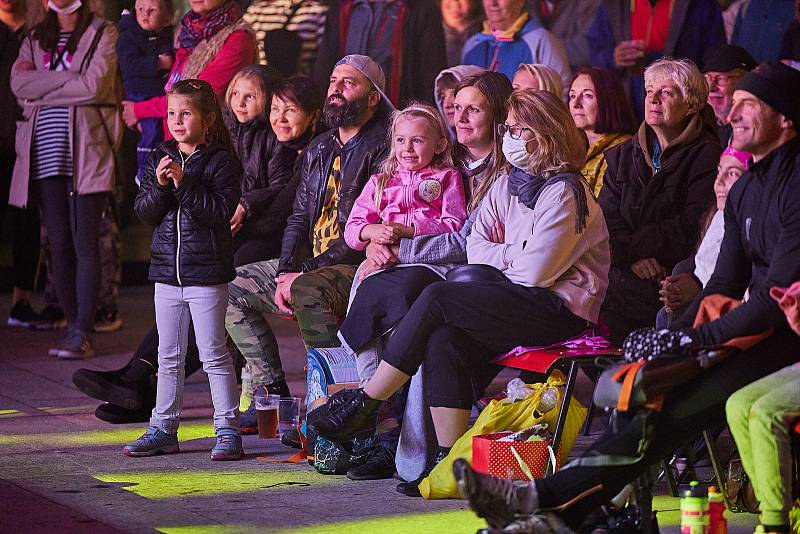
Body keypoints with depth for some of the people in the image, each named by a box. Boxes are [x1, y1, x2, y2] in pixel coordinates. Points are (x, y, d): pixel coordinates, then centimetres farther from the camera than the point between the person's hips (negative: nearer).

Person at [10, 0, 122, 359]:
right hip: (46, 152, 5)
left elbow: (94, 86, -12)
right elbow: (19, 83, -1)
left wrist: (41, 84, -3)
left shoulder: (102, 33, 2)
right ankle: (73, 325, 11)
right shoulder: (35, 39, 16)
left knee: (84, 244, -7)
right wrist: (68, 77, -9)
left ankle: (82, 333, -7)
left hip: (85, 150, -5)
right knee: (59, 245, 5)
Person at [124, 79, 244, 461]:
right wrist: (160, 186, -14)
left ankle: (228, 429, 4)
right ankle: (163, 429, 19)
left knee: (213, 354, -2)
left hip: (207, 273, -6)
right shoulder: (160, 160, 9)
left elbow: (221, 211, -18)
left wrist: (184, 183, -22)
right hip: (167, 269, 6)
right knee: (169, 356, 12)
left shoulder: (220, 161, -8)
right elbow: (145, 212, 4)